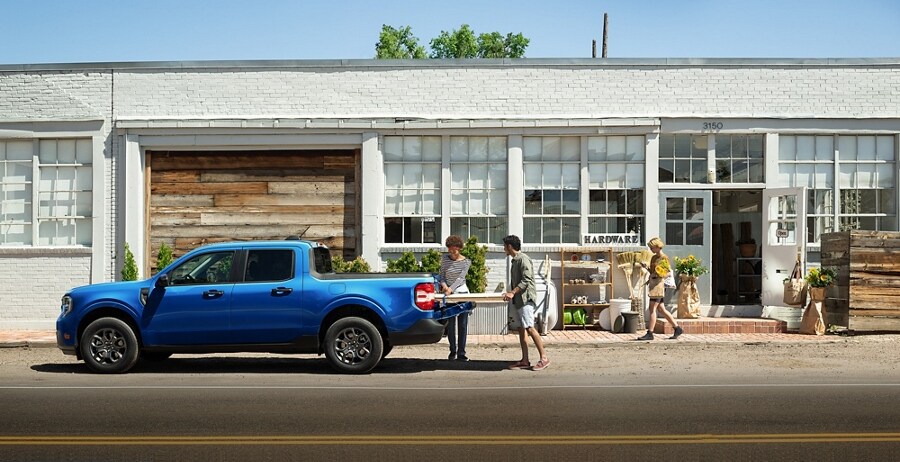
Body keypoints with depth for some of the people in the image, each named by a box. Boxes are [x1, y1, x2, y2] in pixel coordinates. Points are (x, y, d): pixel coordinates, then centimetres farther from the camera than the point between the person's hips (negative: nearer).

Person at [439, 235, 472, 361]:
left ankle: (461, 353, 1)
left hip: (462, 293, -1)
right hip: (448, 294, 1)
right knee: (450, 324, 2)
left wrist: (451, 288, -26)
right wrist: (443, 284, -16)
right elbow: (442, 275, 5)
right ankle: (452, 351, 14)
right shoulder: (445, 258, 3)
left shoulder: (466, 261, -2)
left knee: (463, 324, -2)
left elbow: (461, 278, -12)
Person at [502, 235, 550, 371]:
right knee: (520, 329, 7)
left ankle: (544, 358, -12)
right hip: (517, 300, 10)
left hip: (525, 299, -10)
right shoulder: (515, 260, 18)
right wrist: (510, 293, 17)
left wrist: (513, 292, -24)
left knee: (530, 328, -14)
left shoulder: (523, 259, -12)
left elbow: (526, 280, -20)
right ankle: (525, 361, 8)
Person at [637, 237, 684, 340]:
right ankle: (677, 328, 17)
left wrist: (661, 274, -26)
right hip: (653, 283, 9)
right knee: (661, 309, 10)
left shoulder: (664, 258, -7)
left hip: (658, 284, -9)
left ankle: (650, 333, -8)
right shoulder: (654, 257, 17)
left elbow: (669, 272, -9)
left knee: (652, 309, -10)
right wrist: (646, 267, 7)